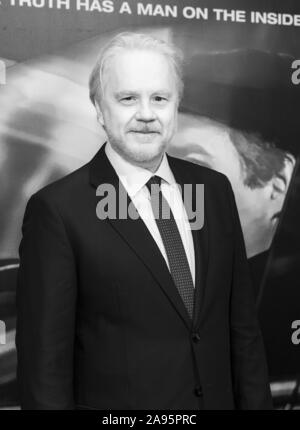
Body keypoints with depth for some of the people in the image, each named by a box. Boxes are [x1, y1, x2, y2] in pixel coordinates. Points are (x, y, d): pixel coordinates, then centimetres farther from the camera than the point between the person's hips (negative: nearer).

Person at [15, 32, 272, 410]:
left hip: (219, 398, 5)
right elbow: (44, 361, -15)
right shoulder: (57, 209, -16)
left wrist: (255, 402, 2)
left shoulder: (215, 189, -1)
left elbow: (242, 324, 3)